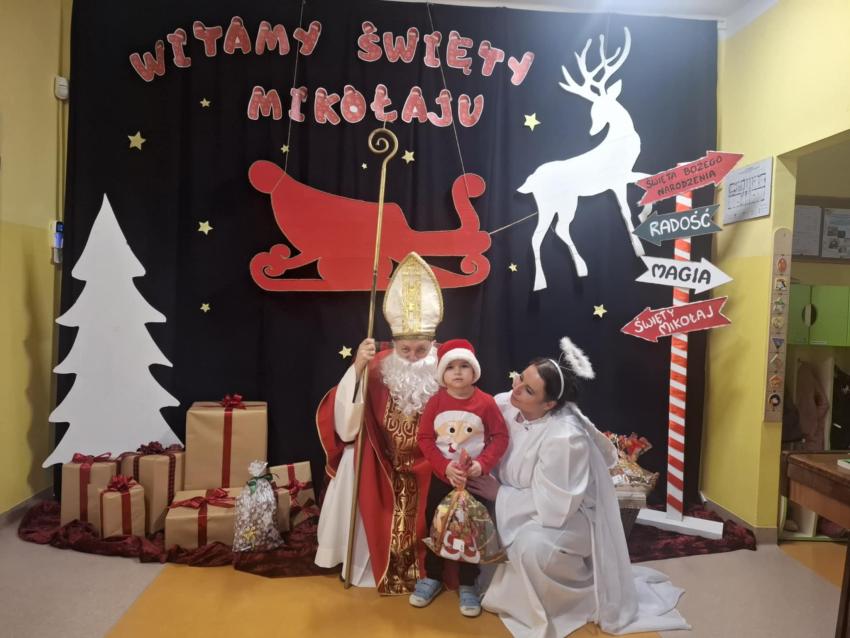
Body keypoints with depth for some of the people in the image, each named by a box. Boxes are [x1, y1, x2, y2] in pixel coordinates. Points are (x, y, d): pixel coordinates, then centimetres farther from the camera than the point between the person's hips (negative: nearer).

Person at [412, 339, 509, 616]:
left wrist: (483, 463, -23)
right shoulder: (436, 401, -9)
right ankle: (432, 577, 36)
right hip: (441, 476, 2)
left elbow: (501, 437, -9)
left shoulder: (485, 402, -13)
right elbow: (424, 438, -9)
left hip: (475, 478, -1)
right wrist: (445, 467, -21)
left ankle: (467, 585, 29)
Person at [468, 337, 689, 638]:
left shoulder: (565, 439, -33)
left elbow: (554, 506, -28)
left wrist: (500, 495, -21)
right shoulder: (505, 405, -13)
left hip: (569, 515, -7)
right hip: (521, 509, 7)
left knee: (532, 546, -33)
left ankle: (591, 593, -2)